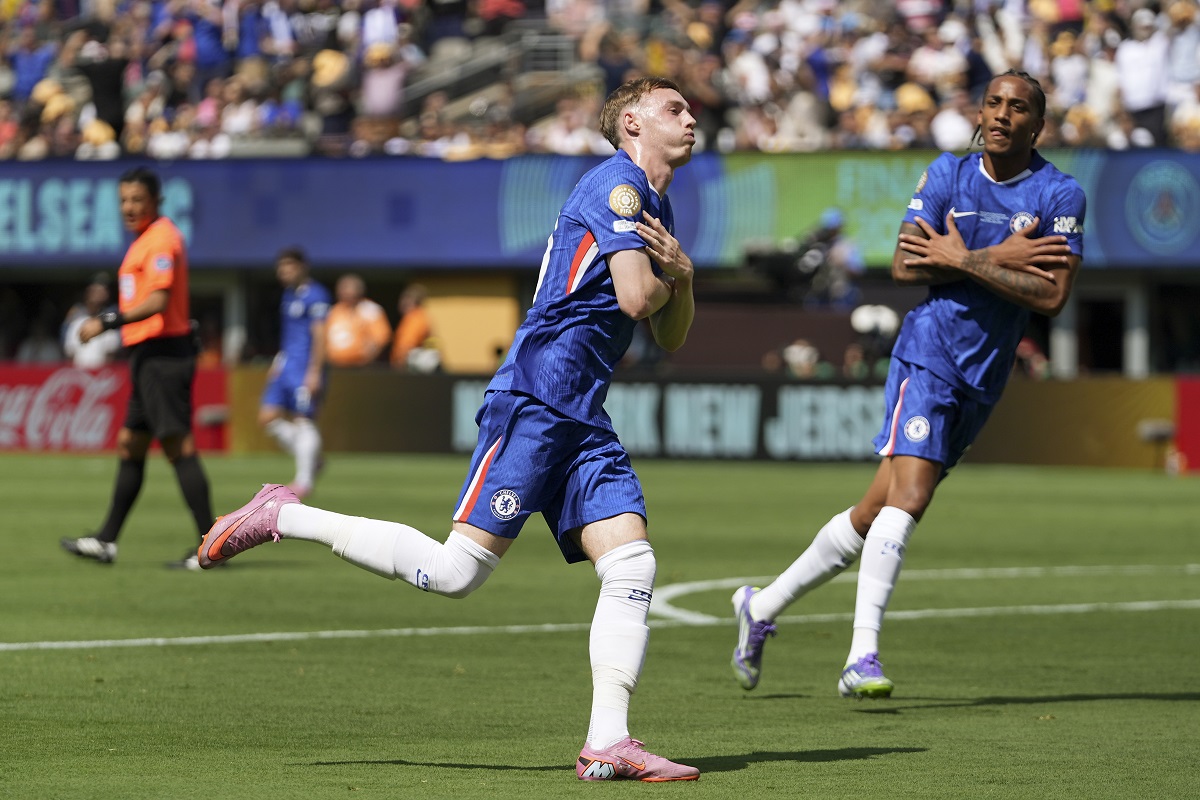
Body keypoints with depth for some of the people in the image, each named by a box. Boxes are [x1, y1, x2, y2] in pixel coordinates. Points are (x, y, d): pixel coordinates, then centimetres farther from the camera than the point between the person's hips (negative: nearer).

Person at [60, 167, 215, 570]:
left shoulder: (161, 239, -12)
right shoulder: (146, 239, 18)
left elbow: (158, 301, -23)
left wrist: (108, 322, -25)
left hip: (162, 355, -11)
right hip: (149, 356, 11)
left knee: (179, 446, -11)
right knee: (129, 445, 12)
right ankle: (106, 541, 17)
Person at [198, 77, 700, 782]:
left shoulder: (656, 203, 22)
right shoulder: (618, 184, -7)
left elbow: (673, 336, 23)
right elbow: (636, 296, -19)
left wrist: (682, 272, 4)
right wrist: (664, 276, 4)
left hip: (583, 419, 9)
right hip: (534, 397, -9)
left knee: (632, 564, -7)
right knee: (456, 572, -13)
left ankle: (608, 743, -10)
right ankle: (285, 518, -1)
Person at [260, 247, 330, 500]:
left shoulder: (315, 295, -11)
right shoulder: (289, 295, 16)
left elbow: (320, 336, -15)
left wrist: (315, 372, -19)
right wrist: (278, 363, 24)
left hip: (305, 369, -9)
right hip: (285, 366, 9)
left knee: (303, 420, -7)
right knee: (268, 417, 5)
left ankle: (304, 480, -3)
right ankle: (310, 459, 15)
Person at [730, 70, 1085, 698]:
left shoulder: (1060, 194, -2)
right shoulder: (947, 175, 1)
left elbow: (1052, 296, -13)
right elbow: (904, 265, -10)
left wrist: (963, 260, -15)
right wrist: (999, 258, -17)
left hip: (983, 381, 3)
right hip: (930, 353, -2)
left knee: (873, 516, 8)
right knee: (908, 498, -22)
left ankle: (762, 607, 25)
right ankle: (862, 657, -25)